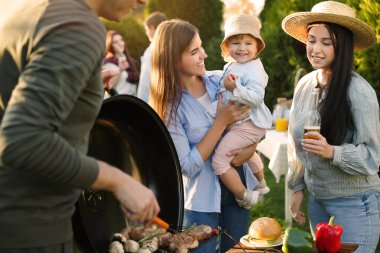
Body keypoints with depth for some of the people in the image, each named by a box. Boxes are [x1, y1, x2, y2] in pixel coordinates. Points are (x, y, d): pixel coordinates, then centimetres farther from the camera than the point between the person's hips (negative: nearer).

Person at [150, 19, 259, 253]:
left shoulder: (219, 80, -4)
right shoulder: (169, 107, -16)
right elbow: (188, 167, -20)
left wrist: (252, 147, -15)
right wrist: (222, 121, -21)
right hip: (201, 198, -4)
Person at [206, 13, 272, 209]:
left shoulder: (254, 69, -19)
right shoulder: (231, 66, 9)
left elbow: (256, 98, -31)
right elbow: (225, 93, 26)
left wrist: (236, 89, -37)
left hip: (248, 125, -11)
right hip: (236, 122, 11)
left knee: (219, 159, -15)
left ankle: (244, 196, -4)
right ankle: (261, 184, 61)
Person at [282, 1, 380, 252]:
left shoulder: (359, 91, -18)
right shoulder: (304, 85, 0)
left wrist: (332, 152, -31)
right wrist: (298, 188, 11)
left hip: (355, 204, -6)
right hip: (316, 199, 6)